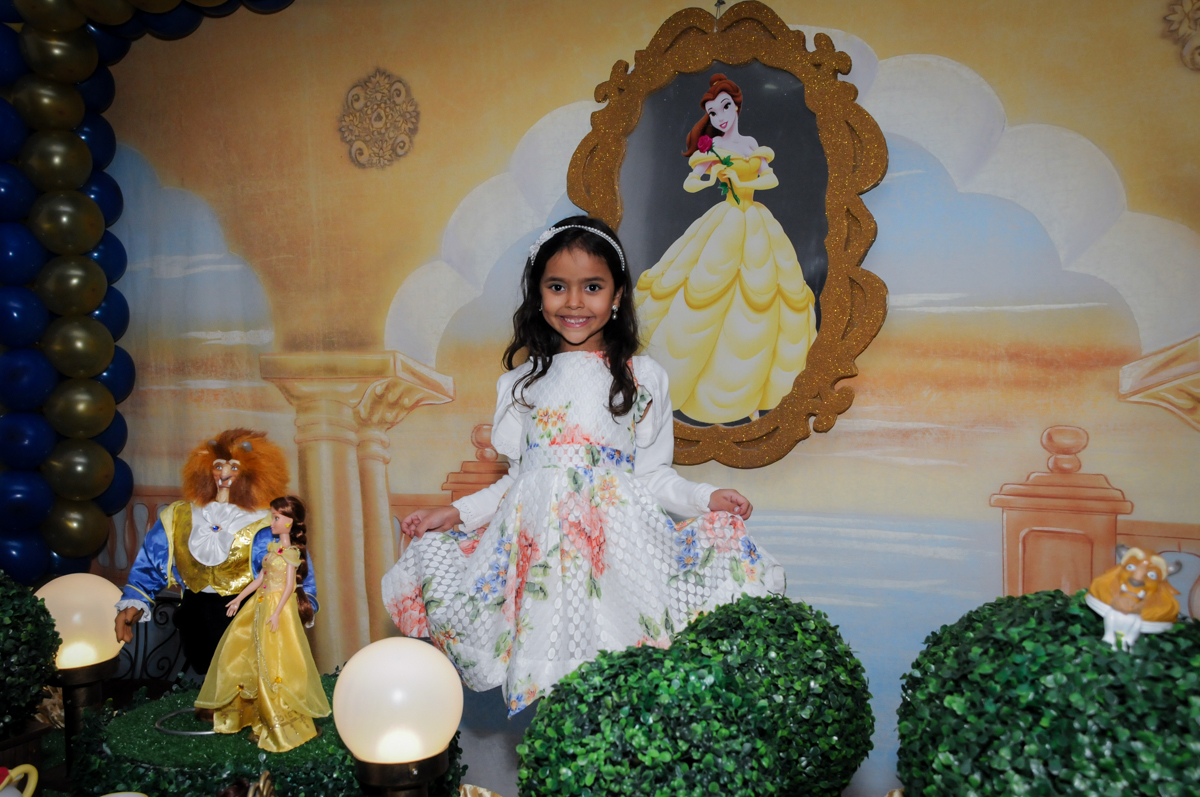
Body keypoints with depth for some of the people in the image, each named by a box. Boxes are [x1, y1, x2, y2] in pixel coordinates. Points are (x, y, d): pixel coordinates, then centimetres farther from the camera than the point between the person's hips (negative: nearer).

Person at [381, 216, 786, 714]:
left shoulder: (642, 378, 8)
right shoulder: (522, 382, 14)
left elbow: (651, 474, 7)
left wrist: (705, 498, -8)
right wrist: (457, 512, 10)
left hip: (617, 536, -1)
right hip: (536, 542, 2)